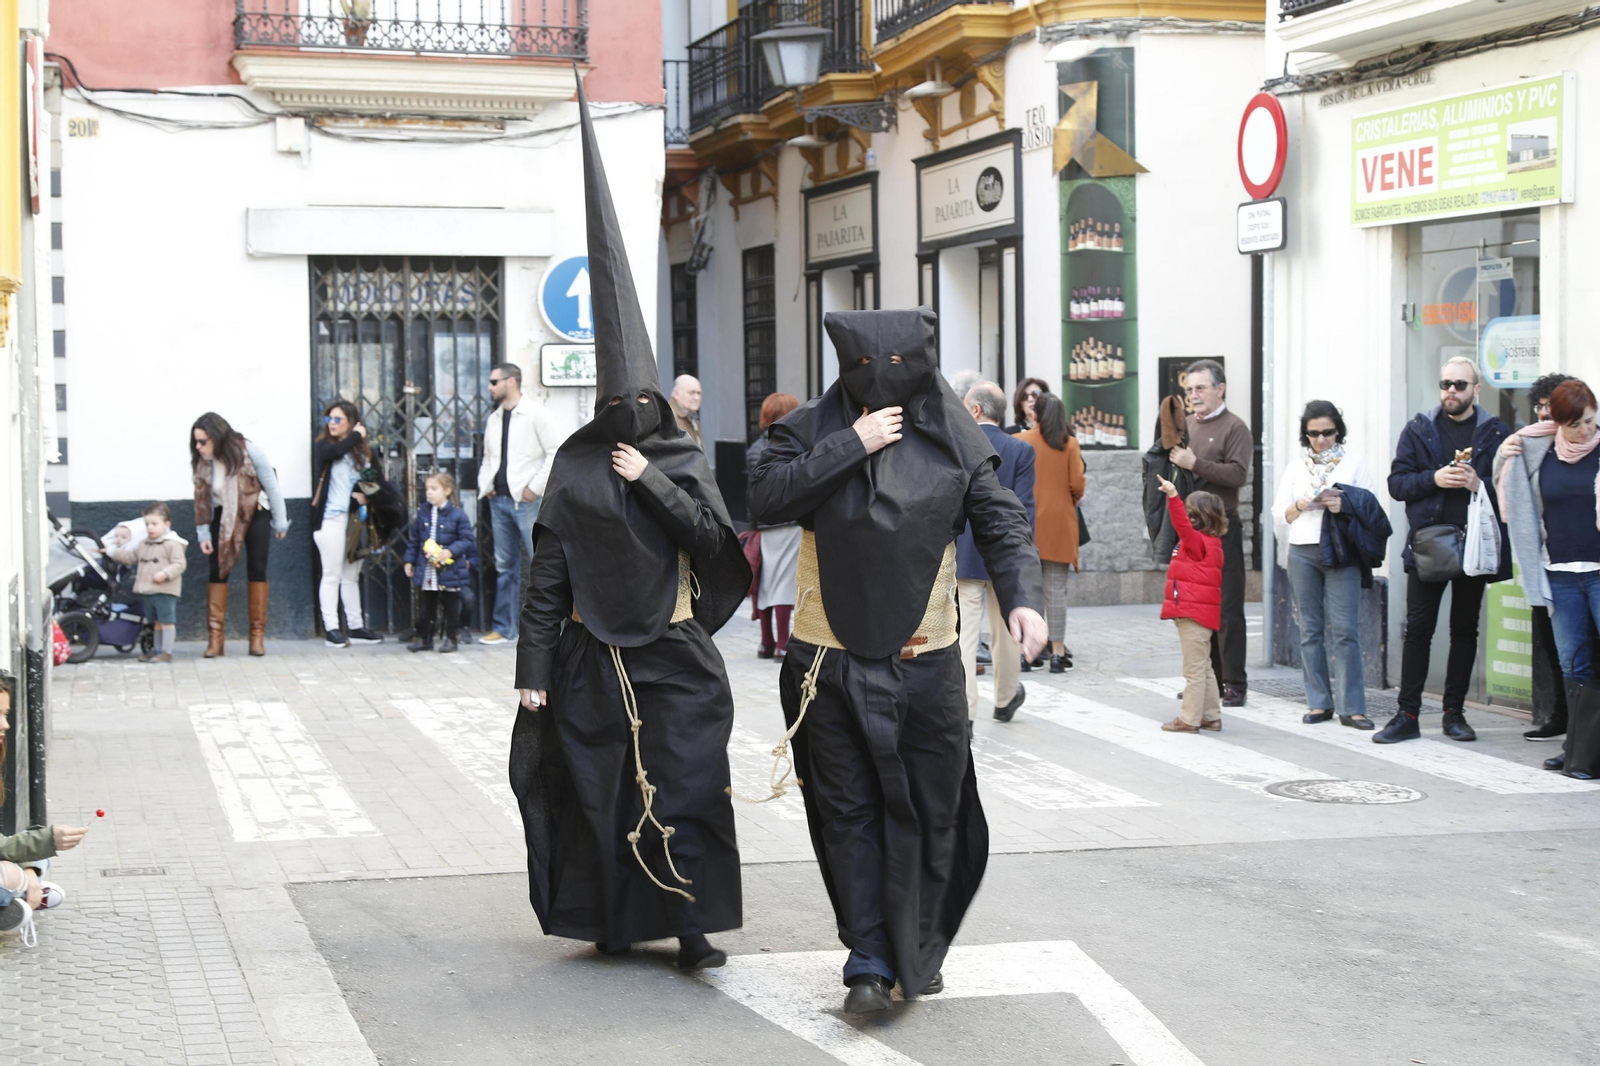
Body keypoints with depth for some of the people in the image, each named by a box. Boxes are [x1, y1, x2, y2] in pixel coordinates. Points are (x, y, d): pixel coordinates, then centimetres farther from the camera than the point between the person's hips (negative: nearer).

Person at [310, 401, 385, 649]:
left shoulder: (363, 450, 10)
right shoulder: (324, 446, 0)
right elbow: (335, 452, -24)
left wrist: (365, 495, -7)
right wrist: (356, 435, -9)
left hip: (355, 518, 4)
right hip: (330, 518, -4)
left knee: (352, 576, 10)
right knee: (332, 574, -4)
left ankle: (355, 627, 14)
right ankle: (331, 629, -3)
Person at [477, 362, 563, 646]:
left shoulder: (535, 413, -6)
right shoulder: (494, 418, 15)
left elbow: (555, 453, -10)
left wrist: (535, 487, -14)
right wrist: (485, 484, 8)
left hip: (527, 500, -7)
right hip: (499, 500, 7)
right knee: (504, 567, 10)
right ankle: (504, 629, 15)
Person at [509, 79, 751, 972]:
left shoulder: (683, 460, 3)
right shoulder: (576, 464, 0)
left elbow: (714, 541, -10)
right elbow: (548, 571, -1)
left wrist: (652, 484, -14)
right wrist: (534, 666, -5)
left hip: (674, 654, 0)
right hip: (593, 654, 0)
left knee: (687, 789, -3)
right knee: (599, 791, 3)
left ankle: (692, 925, 3)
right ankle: (615, 921, 12)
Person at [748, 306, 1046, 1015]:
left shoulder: (953, 443, 2)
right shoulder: (811, 431, 0)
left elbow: (1002, 525, 2)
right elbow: (766, 498, -15)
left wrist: (1021, 596, -15)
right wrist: (852, 444, -18)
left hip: (925, 662, 0)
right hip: (830, 662, 0)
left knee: (930, 808, 4)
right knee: (848, 810, 2)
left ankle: (919, 947, 22)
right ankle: (870, 960, 7)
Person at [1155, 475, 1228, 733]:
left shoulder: (1198, 542, -15)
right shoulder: (1208, 544, 14)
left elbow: (1182, 525, -31)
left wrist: (1173, 497, -38)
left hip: (1193, 615, -11)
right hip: (1201, 615, 11)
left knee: (1194, 669, -5)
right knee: (1203, 668, 16)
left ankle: (1190, 719, -2)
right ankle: (1211, 717, 21)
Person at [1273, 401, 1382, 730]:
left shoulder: (1353, 463, 6)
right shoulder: (1296, 466, 14)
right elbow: (1279, 514, 12)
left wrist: (1345, 507, -14)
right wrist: (1301, 507, -7)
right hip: (1303, 552, 3)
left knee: (1345, 629, -9)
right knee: (1311, 630, 3)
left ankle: (1352, 708, -8)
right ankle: (1319, 703, 9)